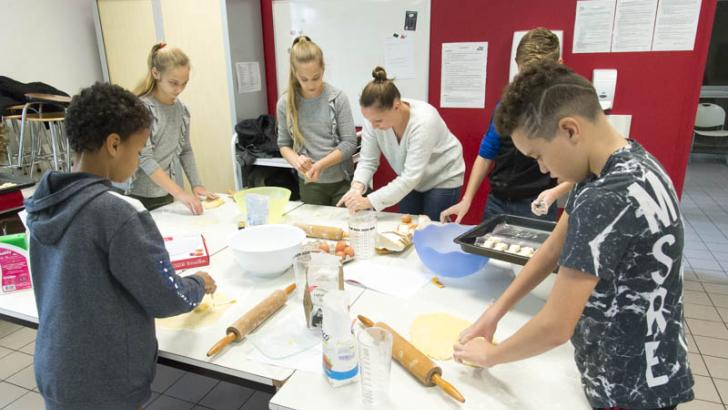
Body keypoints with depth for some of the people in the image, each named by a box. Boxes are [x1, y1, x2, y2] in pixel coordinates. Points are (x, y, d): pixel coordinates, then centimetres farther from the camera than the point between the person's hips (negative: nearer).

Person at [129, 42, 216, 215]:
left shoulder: (181, 108, 4)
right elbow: (144, 159, -20)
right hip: (145, 199, -5)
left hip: (172, 196, 5)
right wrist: (180, 193, -25)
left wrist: (196, 184, -1)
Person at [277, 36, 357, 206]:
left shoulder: (337, 98, -9)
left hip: (342, 181, -1)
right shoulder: (285, 103, -4)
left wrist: (321, 164, -21)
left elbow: (350, 143, -9)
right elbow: (283, 144, 5)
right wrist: (296, 160, -16)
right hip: (309, 184, 2)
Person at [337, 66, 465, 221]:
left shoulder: (423, 121, -35)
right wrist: (357, 187, -35)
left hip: (443, 179, -4)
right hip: (411, 180, 5)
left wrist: (369, 201, -41)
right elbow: (367, 161, -14)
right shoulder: (375, 117, -21)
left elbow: (411, 177, -36)